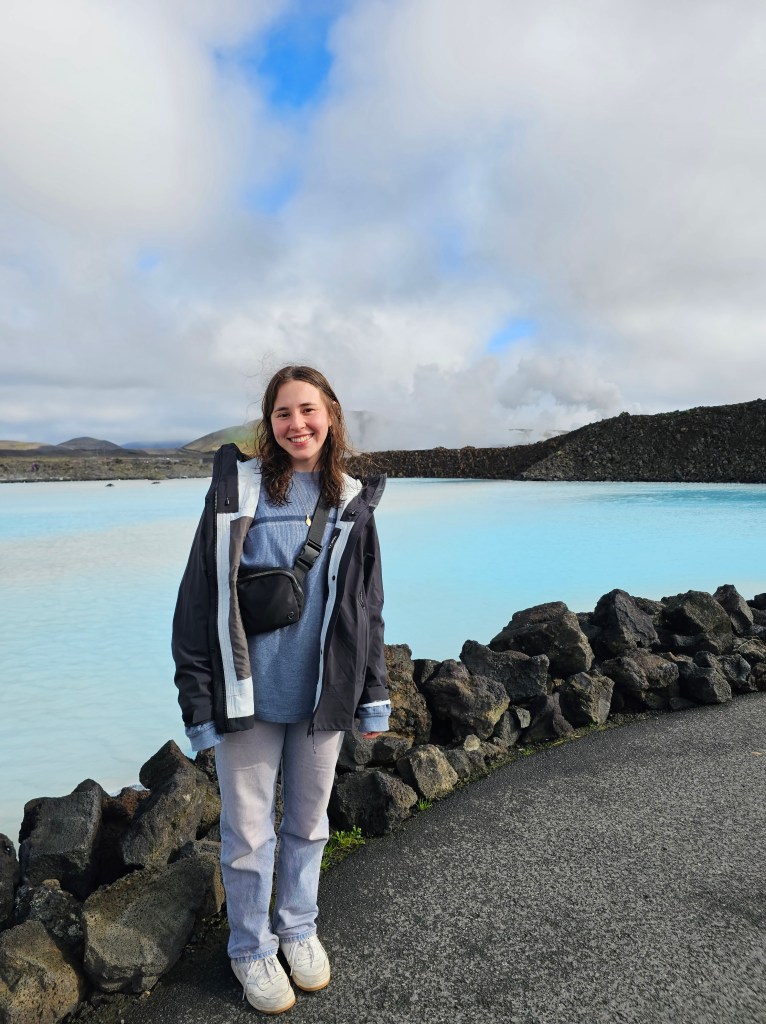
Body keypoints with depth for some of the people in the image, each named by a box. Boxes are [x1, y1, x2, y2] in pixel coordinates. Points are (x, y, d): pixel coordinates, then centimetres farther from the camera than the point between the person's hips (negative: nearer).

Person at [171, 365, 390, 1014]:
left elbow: (369, 608, 7)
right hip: (250, 694, -2)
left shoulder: (352, 502, 1)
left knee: (309, 820, 20)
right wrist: (198, 702, -8)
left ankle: (298, 926, 44)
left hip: (323, 694, 3)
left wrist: (374, 697, 7)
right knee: (248, 831, 12)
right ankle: (251, 948, 37)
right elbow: (198, 600, -6)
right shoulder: (238, 490, -7)